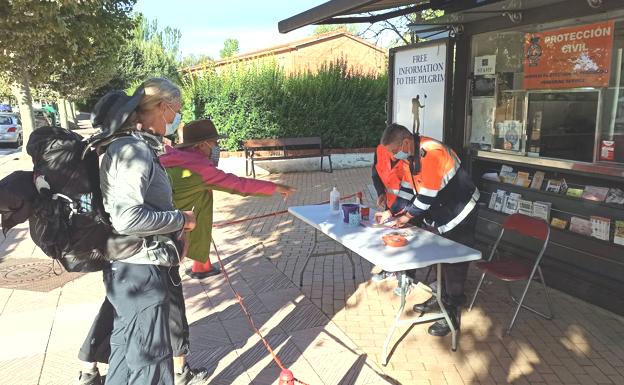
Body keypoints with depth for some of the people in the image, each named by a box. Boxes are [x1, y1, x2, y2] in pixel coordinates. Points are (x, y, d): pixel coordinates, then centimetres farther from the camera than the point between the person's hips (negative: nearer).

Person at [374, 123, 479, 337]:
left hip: (460, 214, -9)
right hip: (440, 214, 9)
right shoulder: (408, 156, 0)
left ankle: (452, 315, 11)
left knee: (454, 265, 0)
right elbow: (409, 189, 8)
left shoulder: (432, 153, -30)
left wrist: (407, 216, -16)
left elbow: (428, 194, -28)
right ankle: (442, 297, 37)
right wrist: (390, 212, -1)